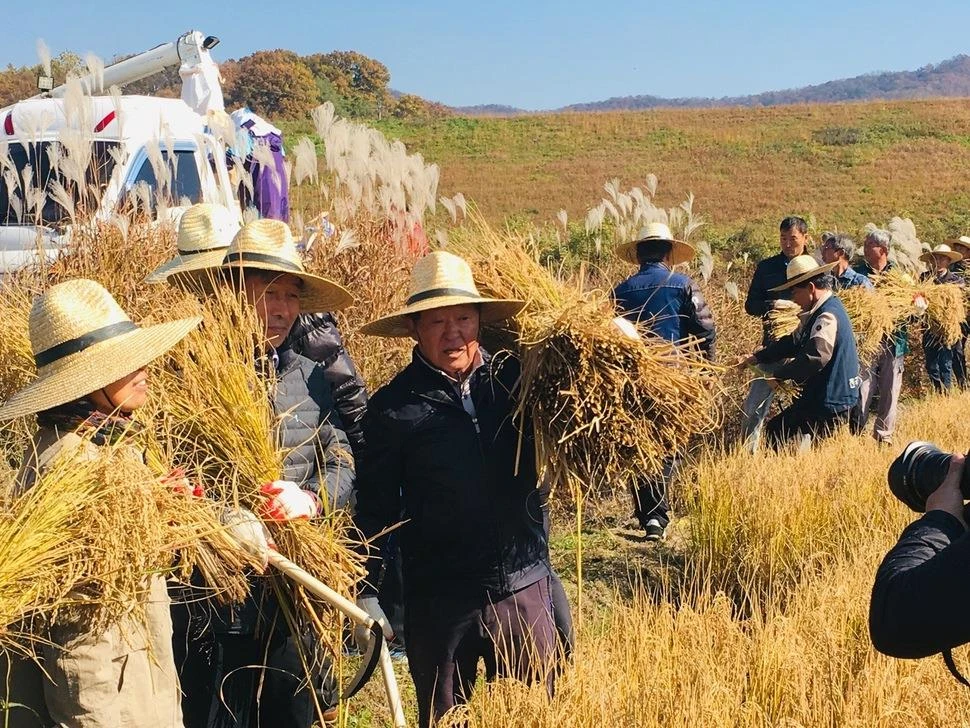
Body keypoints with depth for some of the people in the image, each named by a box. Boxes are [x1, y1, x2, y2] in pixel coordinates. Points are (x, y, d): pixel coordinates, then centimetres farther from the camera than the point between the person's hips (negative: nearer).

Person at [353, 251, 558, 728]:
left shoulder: (515, 379, -1)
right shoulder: (393, 406, -5)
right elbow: (374, 508, -1)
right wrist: (366, 592, -2)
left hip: (524, 586, 2)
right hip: (437, 599, -2)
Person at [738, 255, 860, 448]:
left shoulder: (828, 316, -21)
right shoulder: (820, 312, 13)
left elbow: (815, 356, -34)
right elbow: (794, 342, 16)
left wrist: (780, 374, -23)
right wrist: (757, 357, 8)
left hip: (830, 405, -10)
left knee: (775, 432, -6)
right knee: (774, 429, 15)